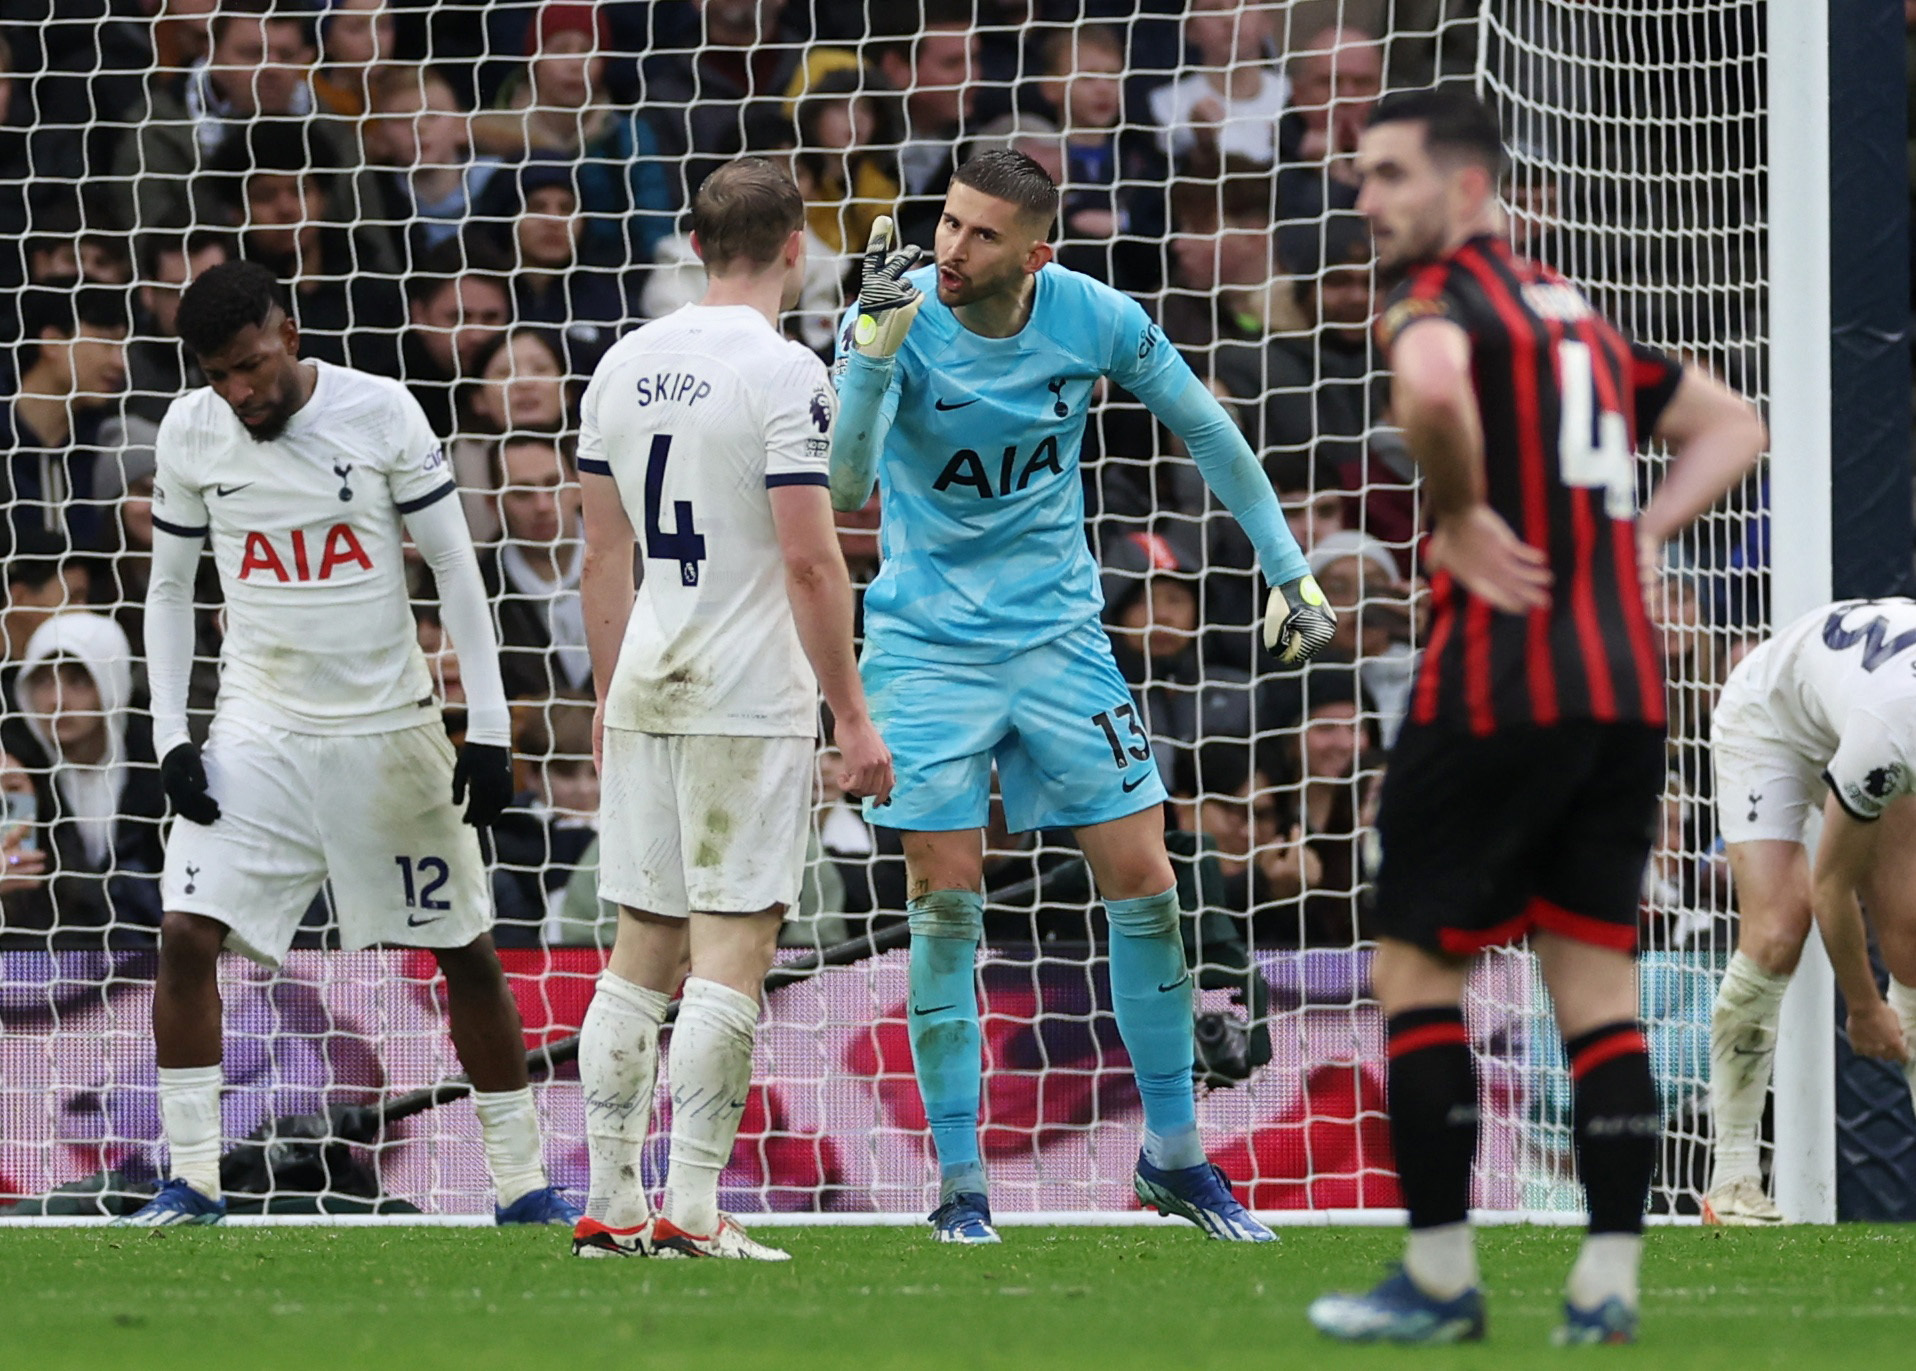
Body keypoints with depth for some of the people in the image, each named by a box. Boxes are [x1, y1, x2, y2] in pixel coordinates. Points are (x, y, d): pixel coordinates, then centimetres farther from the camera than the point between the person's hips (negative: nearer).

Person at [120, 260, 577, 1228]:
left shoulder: (379, 412, -8)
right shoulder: (191, 432, -1)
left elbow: (455, 568, -3)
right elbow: (169, 587, 9)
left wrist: (490, 729, -7)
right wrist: (169, 739, -1)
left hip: (389, 728, -1)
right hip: (260, 729, 1)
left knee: (466, 951, 3)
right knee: (187, 933, -14)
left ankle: (523, 1183, 15)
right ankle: (191, 1181, -5)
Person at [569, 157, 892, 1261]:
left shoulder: (624, 366, 10)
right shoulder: (783, 373, -11)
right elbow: (810, 562, -14)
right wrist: (856, 719, -9)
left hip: (645, 699, 7)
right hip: (751, 703, -7)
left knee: (642, 950, 10)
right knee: (732, 952, -5)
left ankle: (612, 1204, 10)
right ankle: (692, 1208, -9)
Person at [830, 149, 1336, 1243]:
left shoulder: (1096, 319, -11)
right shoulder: (899, 316, -17)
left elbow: (1209, 432, 6)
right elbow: (845, 487, -29)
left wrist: (1291, 572, 7)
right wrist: (877, 345, -40)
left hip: (1059, 630, 2)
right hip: (928, 645, -2)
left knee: (1144, 883, 1)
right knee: (947, 905, -3)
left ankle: (1173, 1154, 15)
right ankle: (960, 1180, 6)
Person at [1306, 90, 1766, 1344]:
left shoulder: (1442, 294, -6)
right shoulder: (1576, 314, 19)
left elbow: (1432, 390, -31)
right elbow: (1731, 424, 28)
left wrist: (1459, 516, -15)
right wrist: (1636, 532, 15)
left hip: (1499, 686, -7)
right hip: (1626, 686, 7)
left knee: (1417, 967, 3)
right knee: (1598, 977, 7)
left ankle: (1441, 1278, 3)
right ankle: (1611, 1281, 2)